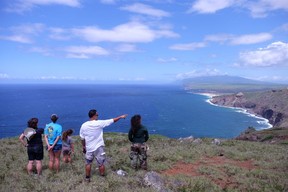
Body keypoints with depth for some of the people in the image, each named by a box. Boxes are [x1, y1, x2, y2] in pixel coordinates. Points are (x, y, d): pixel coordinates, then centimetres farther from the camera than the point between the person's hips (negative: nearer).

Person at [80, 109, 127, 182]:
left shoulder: (84, 125, -8)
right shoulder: (99, 123, -14)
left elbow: (82, 138, 1)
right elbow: (112, 120, -5)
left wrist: (84, 147, 16)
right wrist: (120, 117, 7)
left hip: (89, 148, 2)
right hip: (98, 147, -2)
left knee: (88, 163, 18)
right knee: (101, 164, 11)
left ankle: (87, 178, 28)